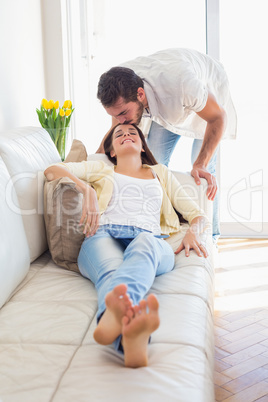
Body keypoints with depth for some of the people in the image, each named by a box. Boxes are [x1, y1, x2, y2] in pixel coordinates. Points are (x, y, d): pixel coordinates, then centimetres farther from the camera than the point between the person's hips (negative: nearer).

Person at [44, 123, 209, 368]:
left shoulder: (161, 173, 39)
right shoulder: (100, 170, 36)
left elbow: (197, 214, 31)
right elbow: (52, 171, 19)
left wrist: (193, 232, 5)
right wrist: (87, 190, -1)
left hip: (151, 240, 1)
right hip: (104, 235, 0)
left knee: (143, 245, -41)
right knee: (111, 272, -40)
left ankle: (116, 310, -73)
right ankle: (132, 342, -73)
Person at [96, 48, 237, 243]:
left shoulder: (180, 84, -47)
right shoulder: (119, 89, -30)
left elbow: (218, 117, -30)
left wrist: (201, 164, -42)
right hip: (166, 103, 5)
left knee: (203, 169, -13)